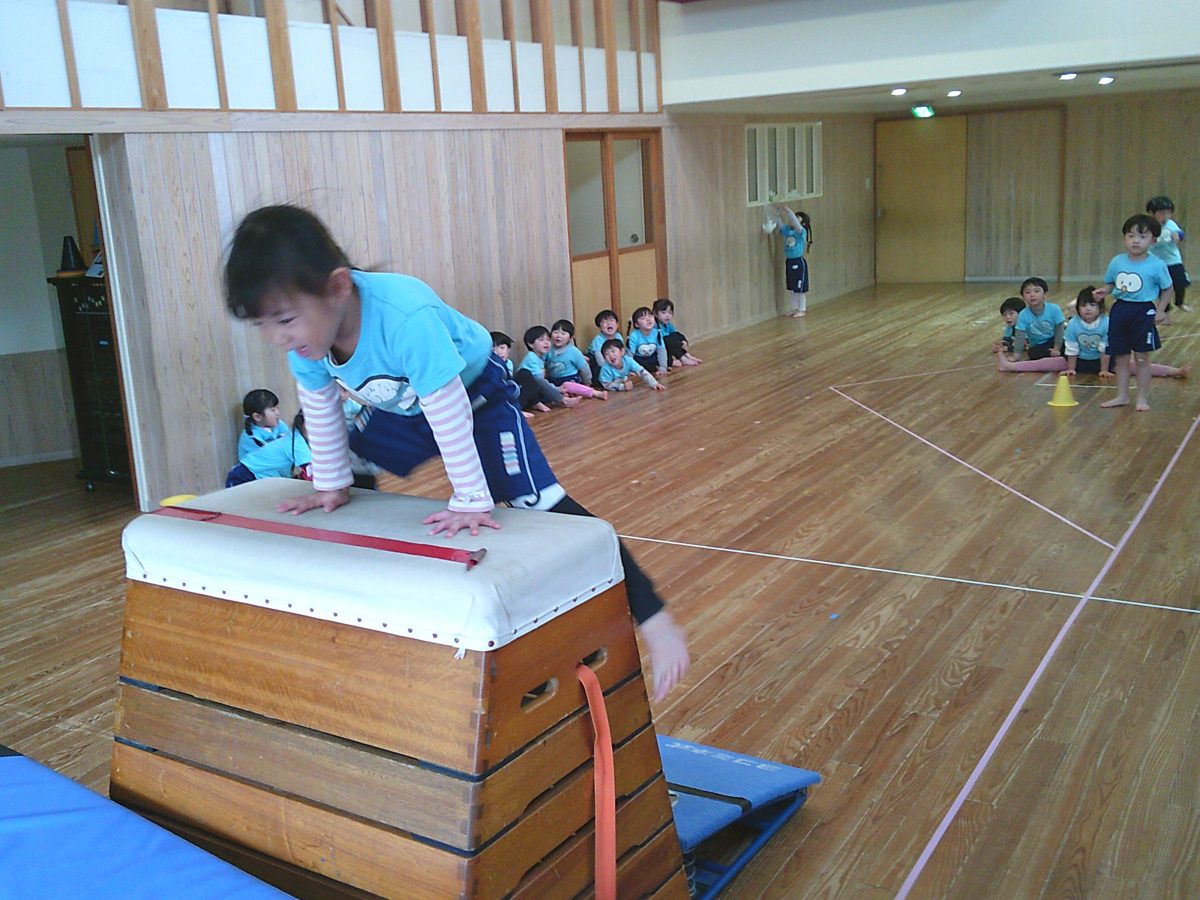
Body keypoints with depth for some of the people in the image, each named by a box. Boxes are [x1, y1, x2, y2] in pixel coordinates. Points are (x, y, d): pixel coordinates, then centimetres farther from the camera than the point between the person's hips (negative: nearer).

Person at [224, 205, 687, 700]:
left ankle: (653, 618, -13)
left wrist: (470, 501, -32)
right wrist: (330, 485, 2)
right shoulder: (307, 330, -21)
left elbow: (448, 412, -37)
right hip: (399, 410, 7)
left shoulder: (406, 318, -42)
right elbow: (320, 412, -5)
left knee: (539, 503, -18)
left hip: (476, 395, -7)